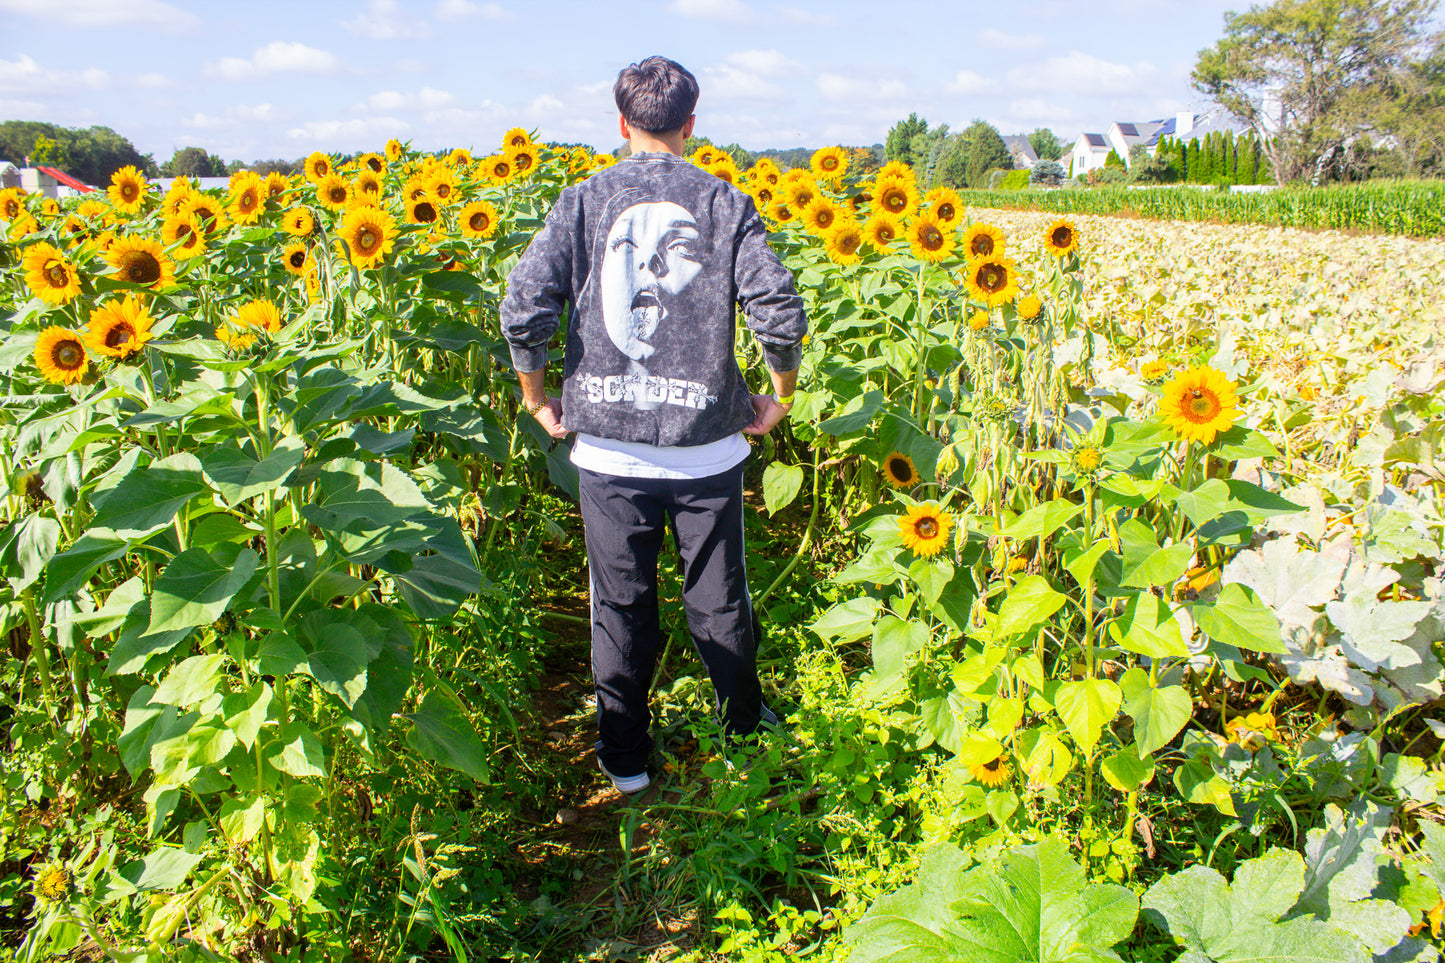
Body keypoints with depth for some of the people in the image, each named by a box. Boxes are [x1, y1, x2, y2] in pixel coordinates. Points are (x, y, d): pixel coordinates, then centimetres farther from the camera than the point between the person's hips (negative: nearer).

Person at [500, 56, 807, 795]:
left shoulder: (585, 202, -1)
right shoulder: (723, 204, -2)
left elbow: (524, 308, -11)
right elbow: (780, 311, -12)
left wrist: (538, 401, 3)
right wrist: (781, 397, 4)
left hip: (609, 448, 0)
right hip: (706, 446, 0)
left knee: (621, 608, 14)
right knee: (719, 602, 17)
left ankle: (624, 760, 26)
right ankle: (746, 733, 37)